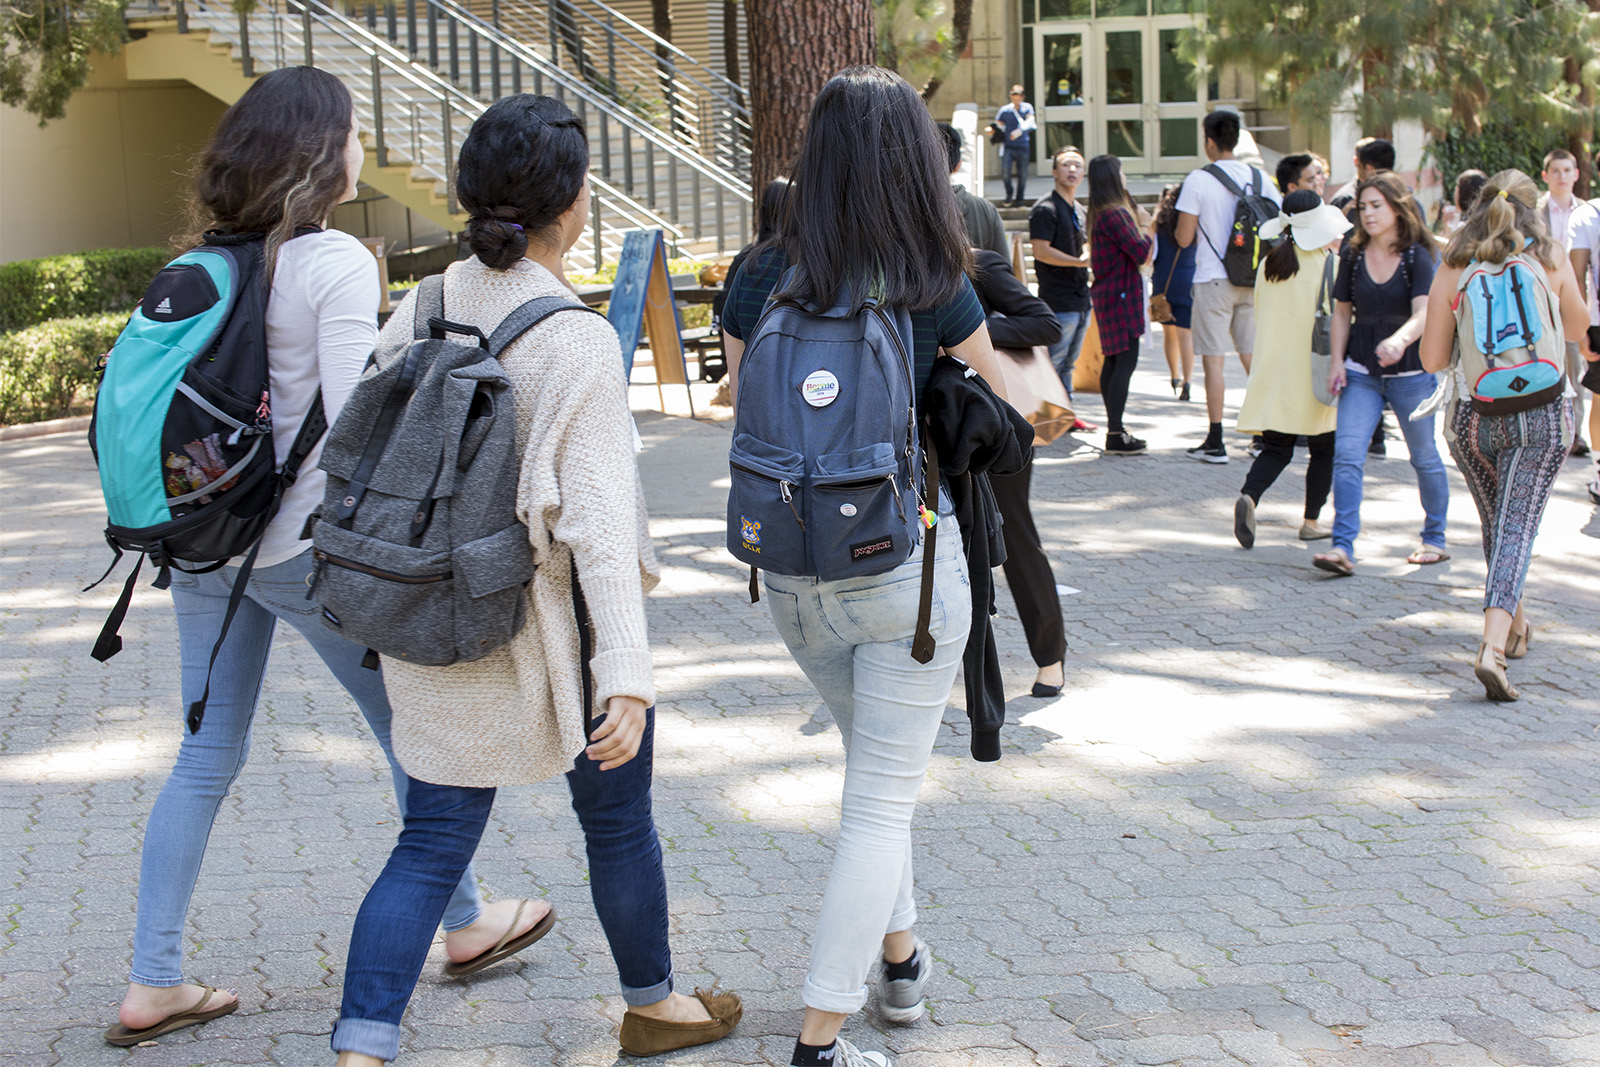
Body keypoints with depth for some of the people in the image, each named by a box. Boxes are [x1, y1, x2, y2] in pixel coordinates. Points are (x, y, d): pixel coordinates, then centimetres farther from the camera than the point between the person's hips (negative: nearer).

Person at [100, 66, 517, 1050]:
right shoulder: (336, 263, -14)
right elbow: (353, 422, -18)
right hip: (306, 545, -6)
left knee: (207, 758, 11)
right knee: (414, 731, 13)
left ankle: (155, 983, 11)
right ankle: (464, 921, 28)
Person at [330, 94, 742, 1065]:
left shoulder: (423, 310, -2)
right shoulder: (577, 341, -19)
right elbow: (597, 519, -25)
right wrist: (628, 677, -26)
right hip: (554, 626, -5)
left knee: (432, 843, 10)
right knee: (618, 821, 18)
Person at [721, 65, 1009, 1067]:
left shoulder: (761, 279, -5)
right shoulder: (934, 289, -12)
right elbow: (1011, 406, 4)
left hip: (793, 571, 4)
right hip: (907, 562, -4)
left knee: (878, 764, 27)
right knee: (884, 796, 4)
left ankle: (900, 955, 38)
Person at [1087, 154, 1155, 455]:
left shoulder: (1099, 213, 14)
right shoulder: (1115, 214, -18)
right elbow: (1141, 252, -19)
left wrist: (1141, 226, 12)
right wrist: (1145, 229, -2)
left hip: (1108, 292, 11)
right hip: (1121, 294, -11)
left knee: (1113, 360, 14)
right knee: (1125, 360, -10)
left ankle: (1115, 430, 19)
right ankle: (1116, 435, -12)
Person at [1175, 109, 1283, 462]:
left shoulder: (1198, 181, -9)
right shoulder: (1258, 177, 4)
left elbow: (1184, 238, -9)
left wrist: (1190, 222, 12)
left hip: (1213, 279, -5)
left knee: (1213, 357, 0)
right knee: (1253, 356, 11)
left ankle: (1215, 442, -1)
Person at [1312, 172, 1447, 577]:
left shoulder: (1417, 257, -9)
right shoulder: (1353, 256, 3)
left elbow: (1423, 315, -21)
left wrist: (1399, 339, -42)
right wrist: (1337, 361, 1)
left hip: (1411, 372, -3)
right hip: (1361, 372, 3)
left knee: (1424, 458, 11)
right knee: (1347, 454, -13)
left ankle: (1435, 539, 29)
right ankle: (1343, 547, -17)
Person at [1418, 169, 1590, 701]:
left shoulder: (1453, 268, 0)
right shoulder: (1550, 258, 0)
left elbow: (1432, 359, -1)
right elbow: (1578, 331, 13)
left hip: (1473, 414, 2)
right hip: (1542, 413, -2)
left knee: (1497, 522, 21)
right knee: (1517, 527, -5)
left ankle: (1514, 626, 39)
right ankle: (1492, 646, -22)